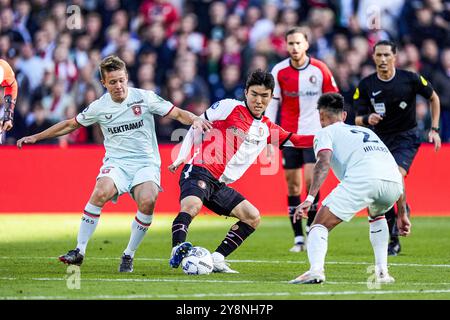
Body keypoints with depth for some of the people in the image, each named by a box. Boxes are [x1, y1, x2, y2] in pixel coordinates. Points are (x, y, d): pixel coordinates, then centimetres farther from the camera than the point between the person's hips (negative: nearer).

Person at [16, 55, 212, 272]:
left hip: (145, 163, -1)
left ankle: (129, 255, -11)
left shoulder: (145, 98, -3)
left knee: (147, 202, -30)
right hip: (116, 163, 1)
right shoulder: (99, 107, 3)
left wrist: (195, 120, -21)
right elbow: (70, 125, 17)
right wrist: (35, 137, 16)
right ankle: (79, 251, -20)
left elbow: (178, 114, 1)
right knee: (101, 192, -31)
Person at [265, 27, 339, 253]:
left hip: (314, 132, -2)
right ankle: (298, 238, 7)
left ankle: (312, 226, 1)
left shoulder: (320, 70, -5)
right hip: (289, 133, 2)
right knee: (292, 184, 2)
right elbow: (273, 102, 4)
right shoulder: (279, 71, -2)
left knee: (310, 179, -16)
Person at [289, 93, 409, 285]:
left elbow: (323, 163, -2)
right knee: (376, 216, 37)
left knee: (320, 225, 2)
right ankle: (382, 272, 24)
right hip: (393, 181, 6)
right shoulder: (366, 132, 40)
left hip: (362, 179, -6)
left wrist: (310, 198, -12)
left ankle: (316, 270, -25)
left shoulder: (325, 133, 22)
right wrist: (402, 215, 42)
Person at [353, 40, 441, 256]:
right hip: (380, 139, 3)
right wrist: (367, 119, -26)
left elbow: (434, 98, 7)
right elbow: (358, 120, -3)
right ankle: (393, 241, 11)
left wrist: (434, 129, 1)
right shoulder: (366, 86, -6)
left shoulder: (410, 79, -10)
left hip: (406, 137, -3)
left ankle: (403, 213, 0)